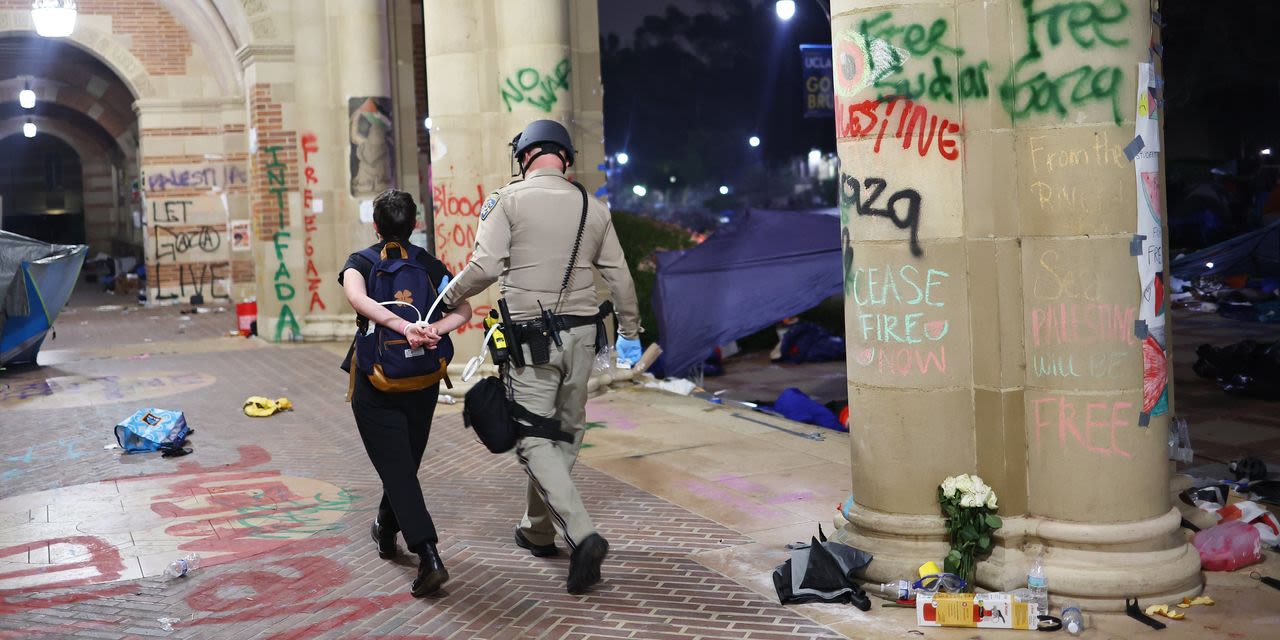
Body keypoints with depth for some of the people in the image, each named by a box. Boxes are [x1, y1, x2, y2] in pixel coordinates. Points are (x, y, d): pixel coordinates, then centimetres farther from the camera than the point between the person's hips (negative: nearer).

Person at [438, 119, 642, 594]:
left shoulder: (509, 199, -4)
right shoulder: (593, 208, 8)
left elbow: (485, 267, -12)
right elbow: (620, 277, 11)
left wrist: (449, 297, 6)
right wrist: (629, 333, 24)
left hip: (531, 336, -4)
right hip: (582, 332, 5)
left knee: (534, 439, -1)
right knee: (566, 433, 17)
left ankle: (583, 536, -16)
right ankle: (538, 529, 30)